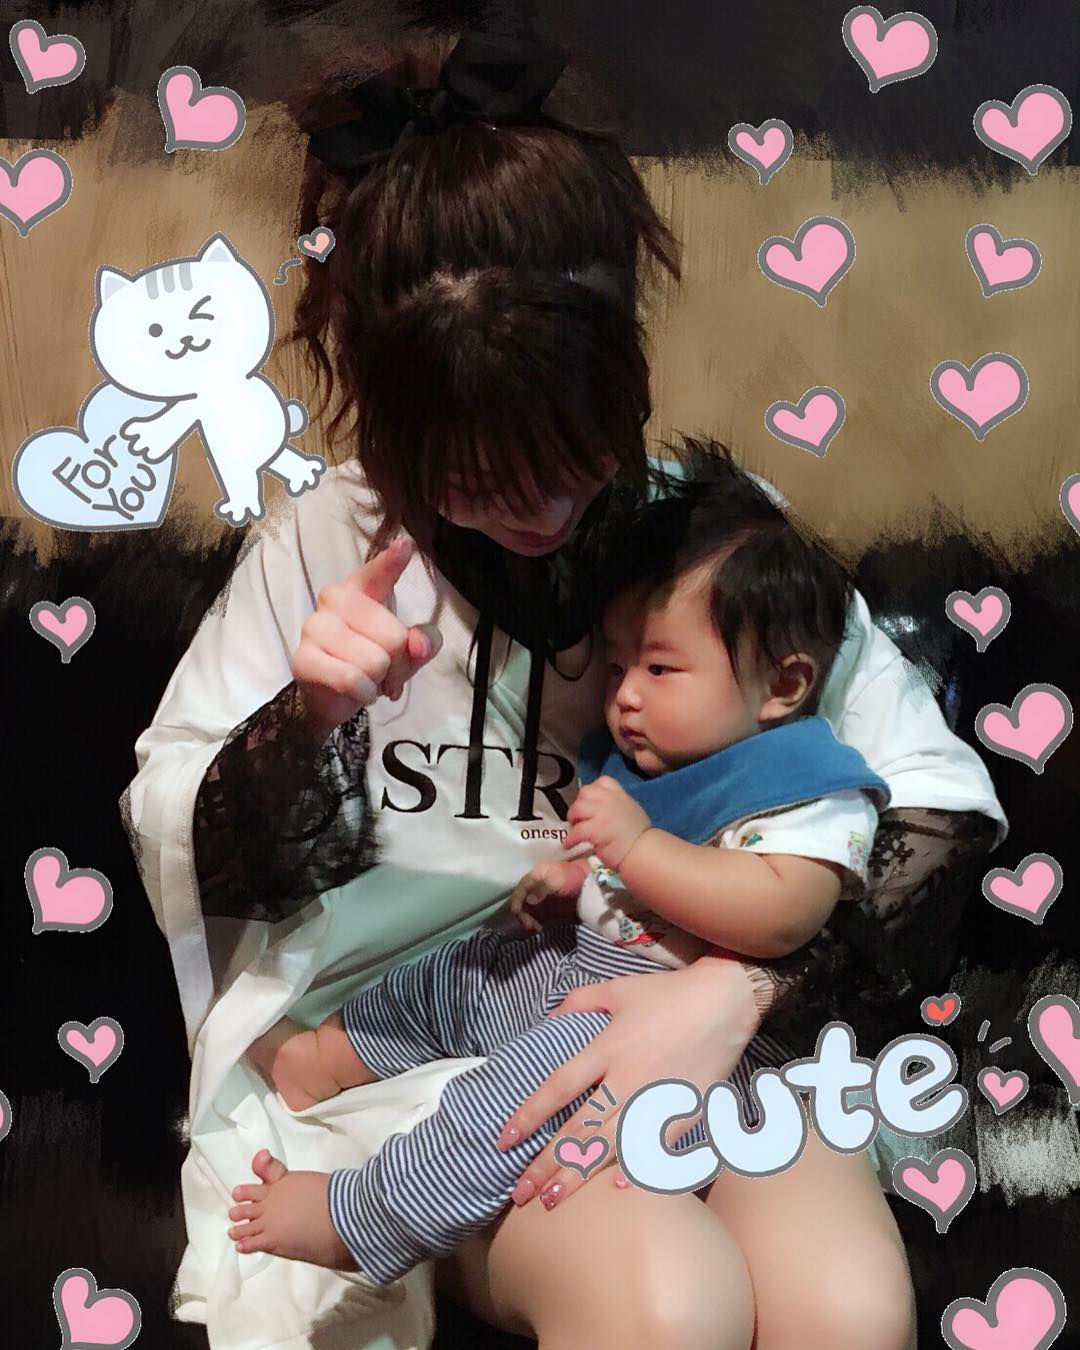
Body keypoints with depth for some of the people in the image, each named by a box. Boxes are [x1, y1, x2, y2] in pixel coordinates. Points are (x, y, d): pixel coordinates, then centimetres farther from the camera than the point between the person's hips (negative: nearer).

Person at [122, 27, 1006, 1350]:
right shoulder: (325, 543, -3)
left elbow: (948, 803, -5)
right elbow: (207, 867, 4)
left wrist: (741, 989, -22)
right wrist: (310, 720, -18)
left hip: (674, 1016, 2)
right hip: (409, 1038, -1)